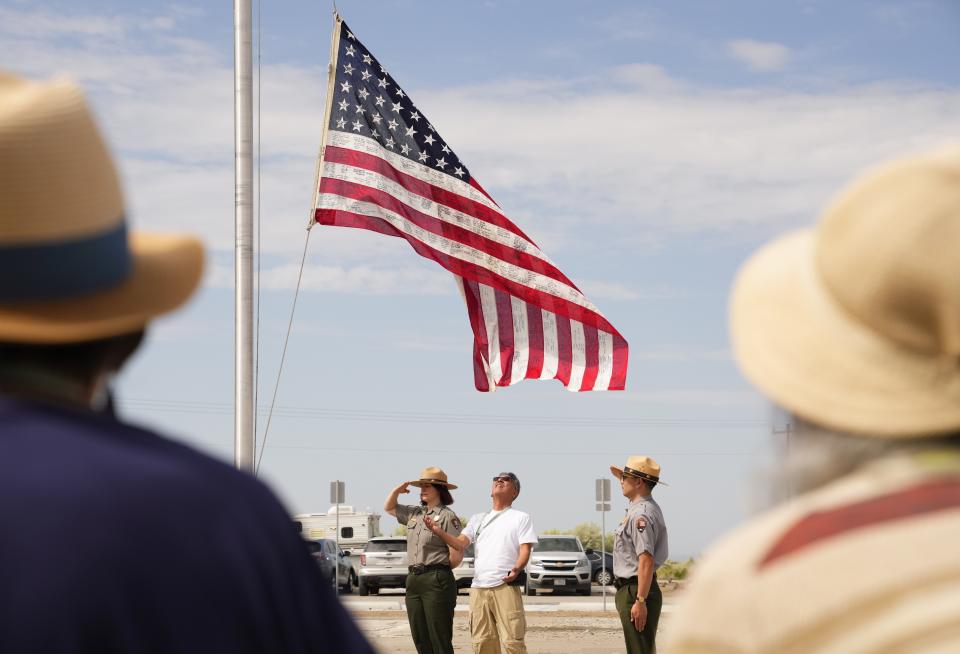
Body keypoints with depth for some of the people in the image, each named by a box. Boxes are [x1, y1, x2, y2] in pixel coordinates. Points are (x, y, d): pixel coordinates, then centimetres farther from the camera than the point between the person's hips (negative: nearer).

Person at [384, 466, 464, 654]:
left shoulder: (447, 516, -7)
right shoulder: (415, 514, 16)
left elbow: (457, 555, -13)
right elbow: (388, 508, 31)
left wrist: (440, 570, 2)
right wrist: (397, 490, 12)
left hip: (437, 581, -8)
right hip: (413, 580, 8)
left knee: (440, 639, -6)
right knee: (420, 639, 9)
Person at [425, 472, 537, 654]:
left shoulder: (521, 518, 10)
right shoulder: (478, 519, 22)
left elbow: (525, 550, -1)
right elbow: (460, 543, 9)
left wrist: (516, 569, -22)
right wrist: (439, 532, -11)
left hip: (506, 586, -5)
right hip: (478, 588, 5)